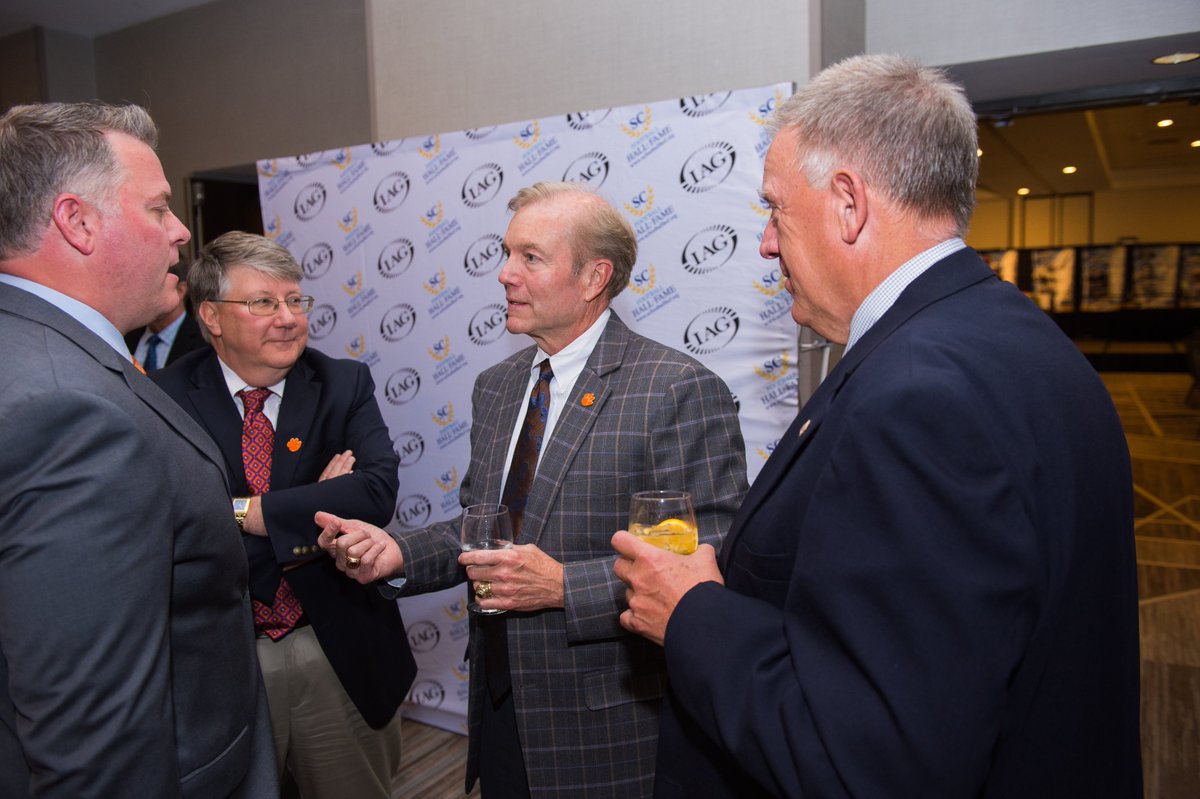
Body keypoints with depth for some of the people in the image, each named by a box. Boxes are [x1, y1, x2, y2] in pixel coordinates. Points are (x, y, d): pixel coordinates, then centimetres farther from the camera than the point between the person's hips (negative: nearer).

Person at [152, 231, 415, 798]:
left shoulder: (344, 384, -3)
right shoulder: (164, 399, -9)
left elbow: (377, 492, -18)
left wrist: (243, 512, -20)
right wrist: (315, 515, -18)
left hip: (342, 651, 2)